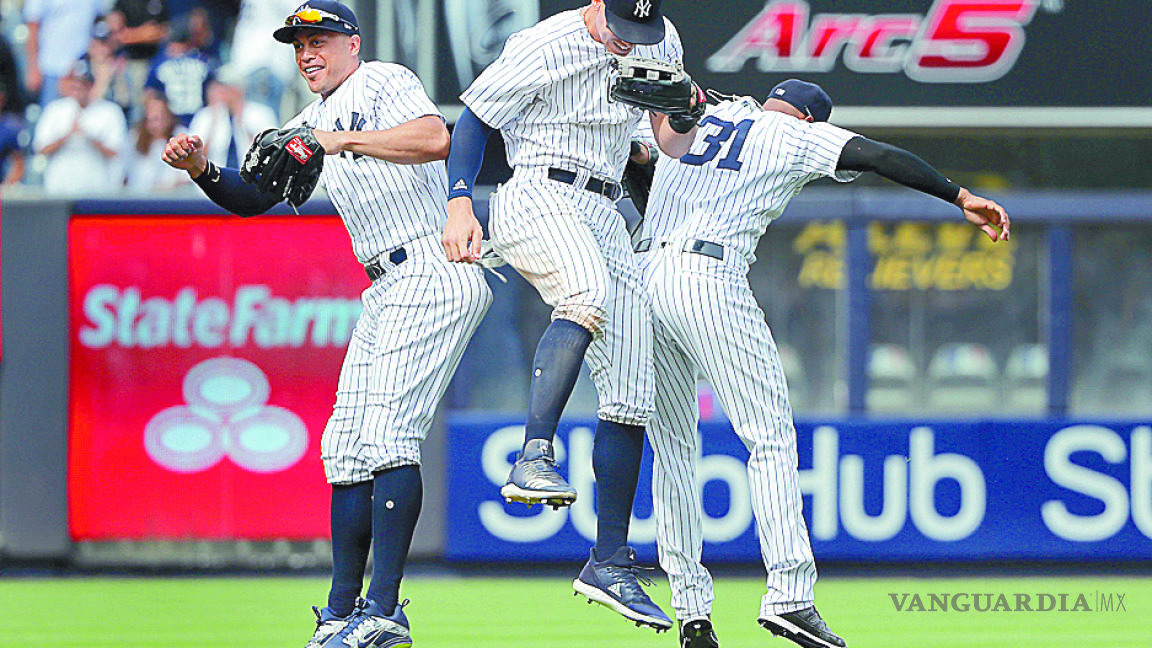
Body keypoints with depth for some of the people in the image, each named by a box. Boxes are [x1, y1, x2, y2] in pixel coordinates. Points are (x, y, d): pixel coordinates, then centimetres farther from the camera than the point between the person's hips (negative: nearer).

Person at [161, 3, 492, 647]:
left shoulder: (385, 82, -5)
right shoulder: (311, 124, 21)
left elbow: (436, 138, -24)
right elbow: (252, 197, 18)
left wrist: (346, 140, -27)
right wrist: (201, 167, -1)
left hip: (434, 274, -10)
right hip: (387, 291, 10)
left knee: (386, 434, -19)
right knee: (346, 447, 7)